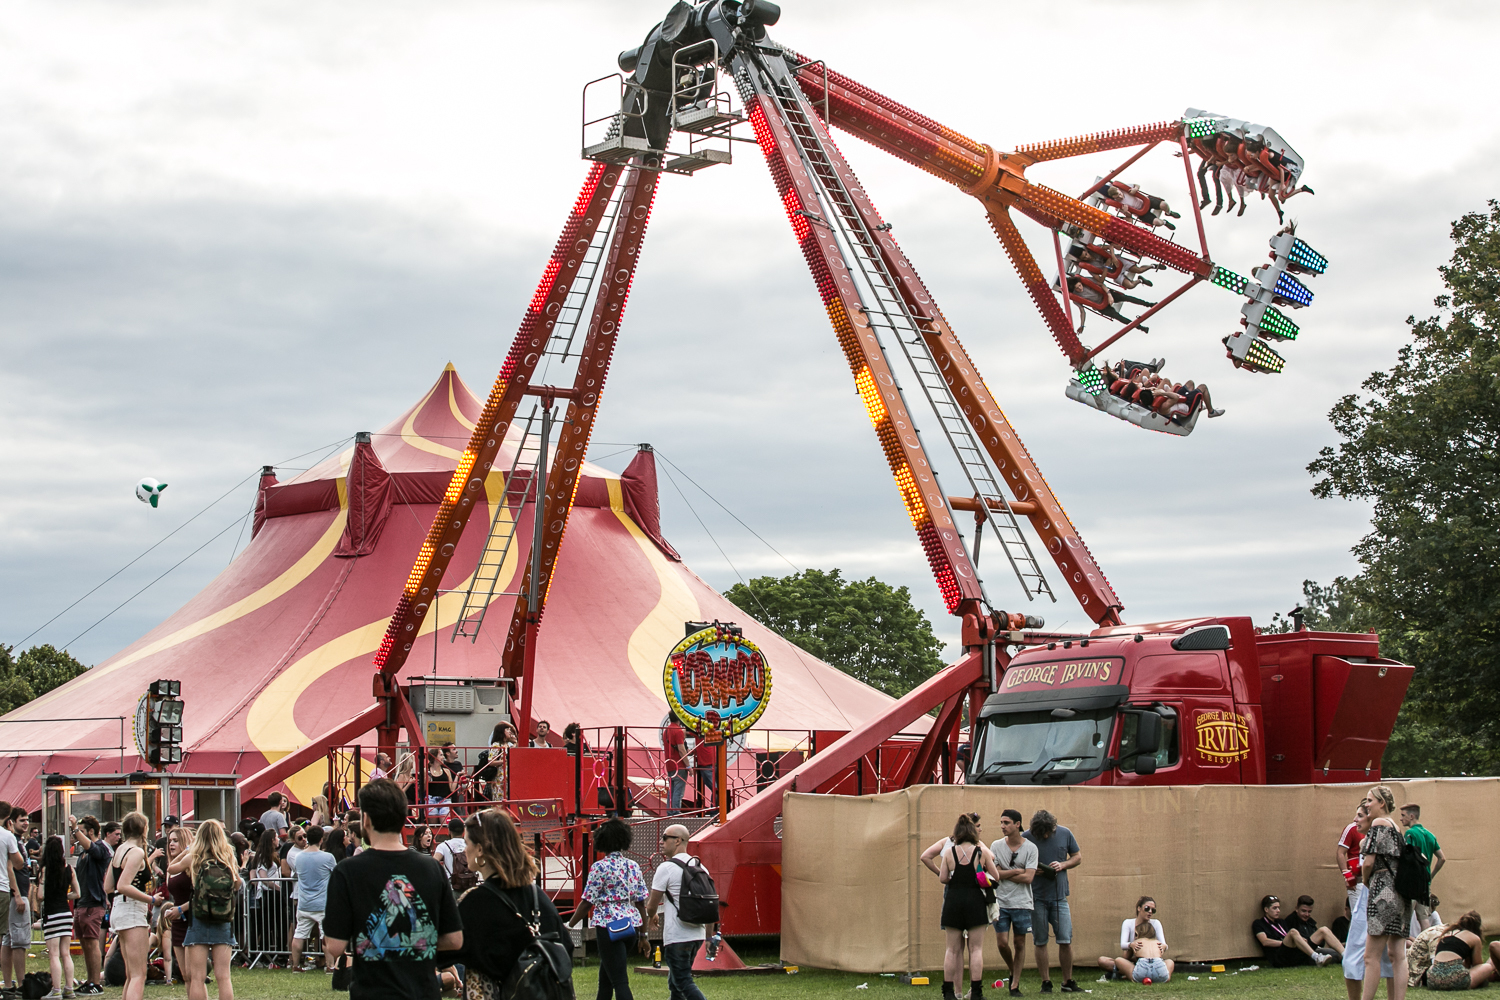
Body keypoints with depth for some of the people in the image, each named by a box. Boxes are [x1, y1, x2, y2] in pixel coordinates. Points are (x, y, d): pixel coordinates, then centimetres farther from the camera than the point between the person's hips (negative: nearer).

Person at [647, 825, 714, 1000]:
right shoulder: (699, 867, 11)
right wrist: (709, 935, 19)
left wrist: (653, 917, 18)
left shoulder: (666, 868, -10)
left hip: (676, 937, -8)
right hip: (697, 934, 8)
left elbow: (652, 906, -5)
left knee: (684, 983, -8)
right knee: (675, 982, 17)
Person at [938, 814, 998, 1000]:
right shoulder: (981, 851, -3)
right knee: (976, 948, 2)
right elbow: (996, 877, 2)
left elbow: (942, 878, -1)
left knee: (952, 949, 9)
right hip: (975, 900, -1)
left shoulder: (949, 852, -1)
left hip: (953, 900, 1)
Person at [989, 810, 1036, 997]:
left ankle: (1015, 985, 11)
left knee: (1020, 943, 3)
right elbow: (994, 873, -6)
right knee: (1001, 943, -3)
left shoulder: (1030, 848, -3)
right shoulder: (996, 846, 1)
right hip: (1001, 902, 1)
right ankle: (1013, 972, 25)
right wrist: (1017, 871, -9)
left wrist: (1004, 874, -8)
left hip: (1021, 903, -1)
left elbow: (1028, 877, -11)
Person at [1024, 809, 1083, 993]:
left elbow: (1078, 857, 12)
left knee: (1065, 940, -2)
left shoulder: (1065, 834, 1)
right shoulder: (1026, 838, -5)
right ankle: (1046, 982, 12)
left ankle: (1068, 982, 11)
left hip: (1059, 895, 1)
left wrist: (1062, 865, -7)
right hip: (1036, 897, -1)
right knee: (1040, 942, 4)